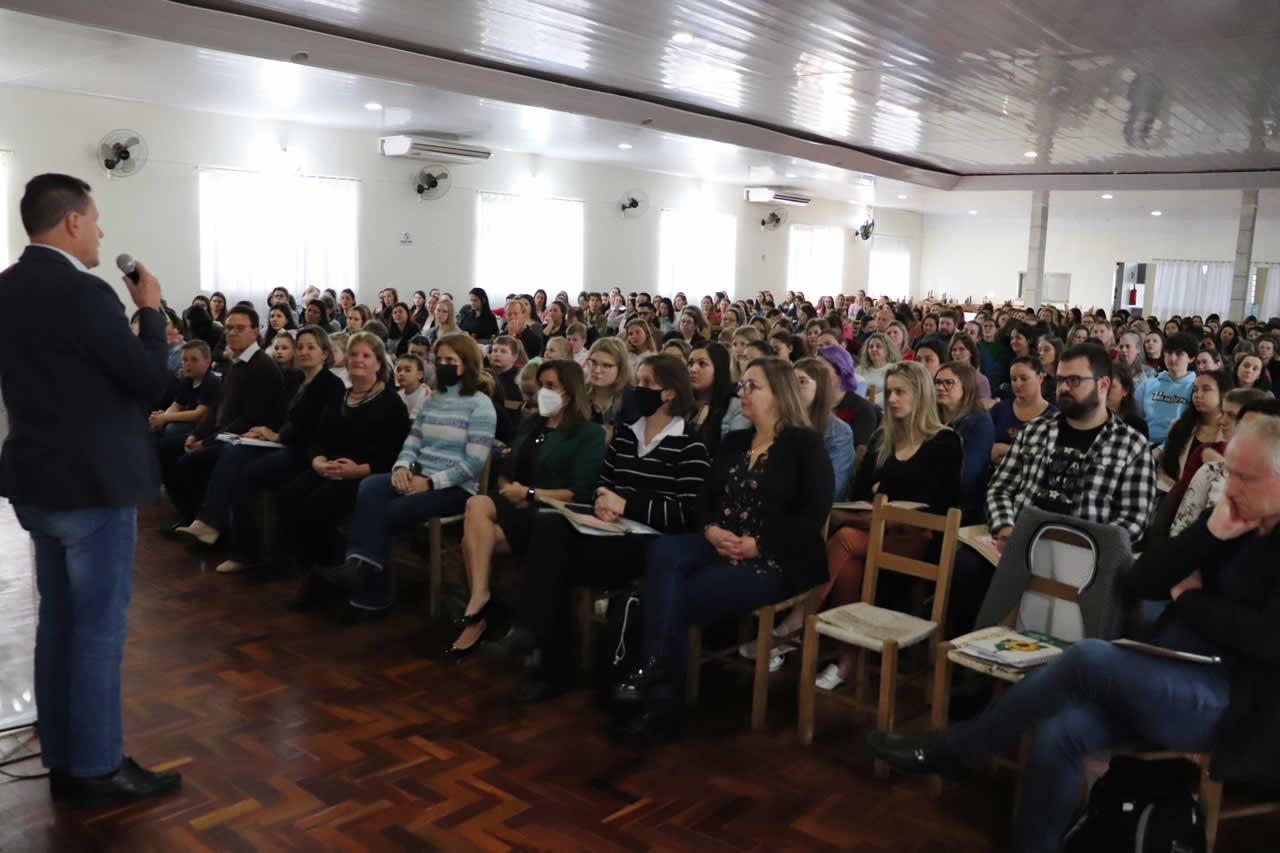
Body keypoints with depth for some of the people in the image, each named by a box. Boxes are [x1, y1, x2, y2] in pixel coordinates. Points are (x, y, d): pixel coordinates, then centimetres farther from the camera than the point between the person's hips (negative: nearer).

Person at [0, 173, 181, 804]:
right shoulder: (83, 292, -20)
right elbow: (152, 379, -14)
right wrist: (150, 309, -2)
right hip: (94, 483, -9)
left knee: (58, 621, 16)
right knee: (98, 629, 2)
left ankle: (62, 759, 27)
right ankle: (96, 769, 13)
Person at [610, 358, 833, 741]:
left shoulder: (806, 445, -3)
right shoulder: (733, 442, 18)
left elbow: (813, 515, -11)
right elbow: (706, 496, 14)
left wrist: (757, 545, -19)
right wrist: (710, 529, -9)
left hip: (774, 560, -6)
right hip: (720, 547, 6)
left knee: (678, 597, -23)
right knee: (663, 552, -26)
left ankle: (661, 707, -9)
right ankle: (656, 667, -28)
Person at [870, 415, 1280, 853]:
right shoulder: (1228, 523, 12)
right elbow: (1136, 584, 4)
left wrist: (1189, 596, -7)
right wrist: (1208, 533, -8)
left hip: (1227, 701, -6)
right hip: (1167, 680, 6)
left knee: (1090, 657, -29)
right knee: (1058, 736, -21)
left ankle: (956, 747, -14)